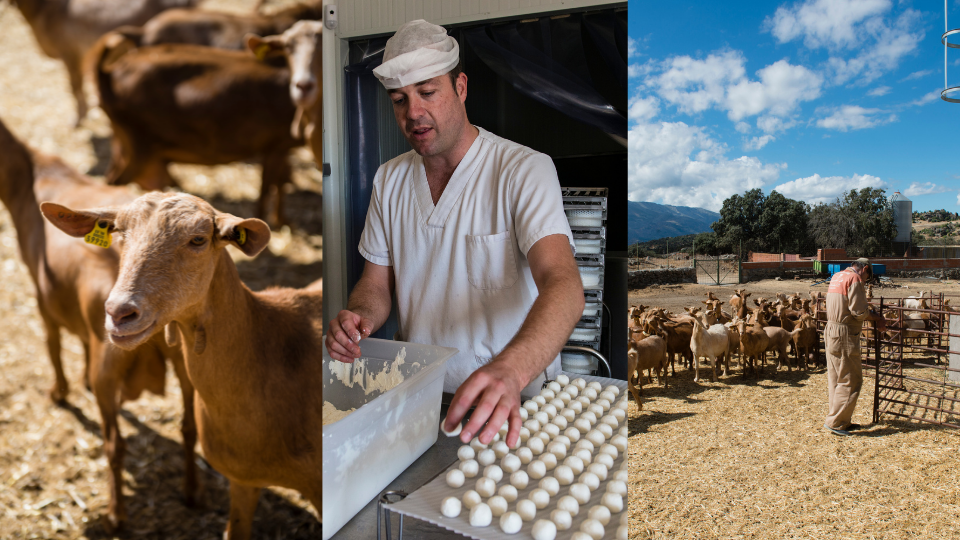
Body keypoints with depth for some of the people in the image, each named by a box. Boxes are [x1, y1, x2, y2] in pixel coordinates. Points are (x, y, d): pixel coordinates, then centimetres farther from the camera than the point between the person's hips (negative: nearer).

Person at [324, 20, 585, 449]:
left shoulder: (525, 170, -11)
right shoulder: (389, 179, 7)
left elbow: (564, 286, -25)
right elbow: (377, 283, 12)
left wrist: (509, 371, -44)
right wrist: (359, 317, -12)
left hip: (515, 401, -4)